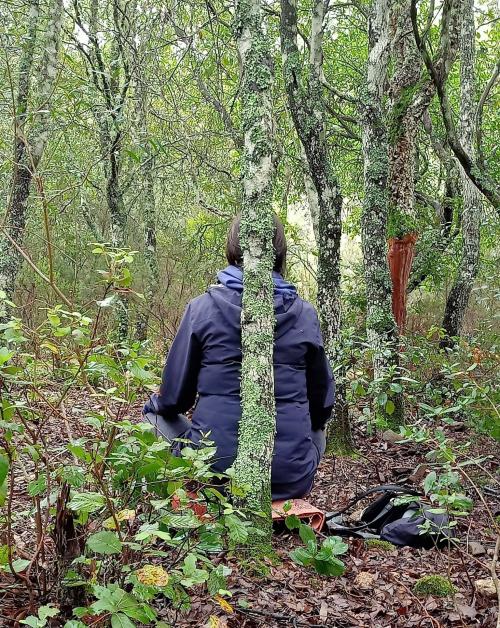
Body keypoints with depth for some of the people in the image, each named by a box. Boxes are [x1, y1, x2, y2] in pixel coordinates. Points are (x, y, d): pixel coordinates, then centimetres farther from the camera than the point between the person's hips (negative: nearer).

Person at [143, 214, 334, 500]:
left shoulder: (202, 307, -6)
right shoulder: (305, 313, -2)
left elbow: (174, 397, 0)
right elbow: (323, 403, 6)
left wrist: (158, 405, 23)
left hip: (214, 475, -1)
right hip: (292, 481, 2)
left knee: (155, 410, 25)